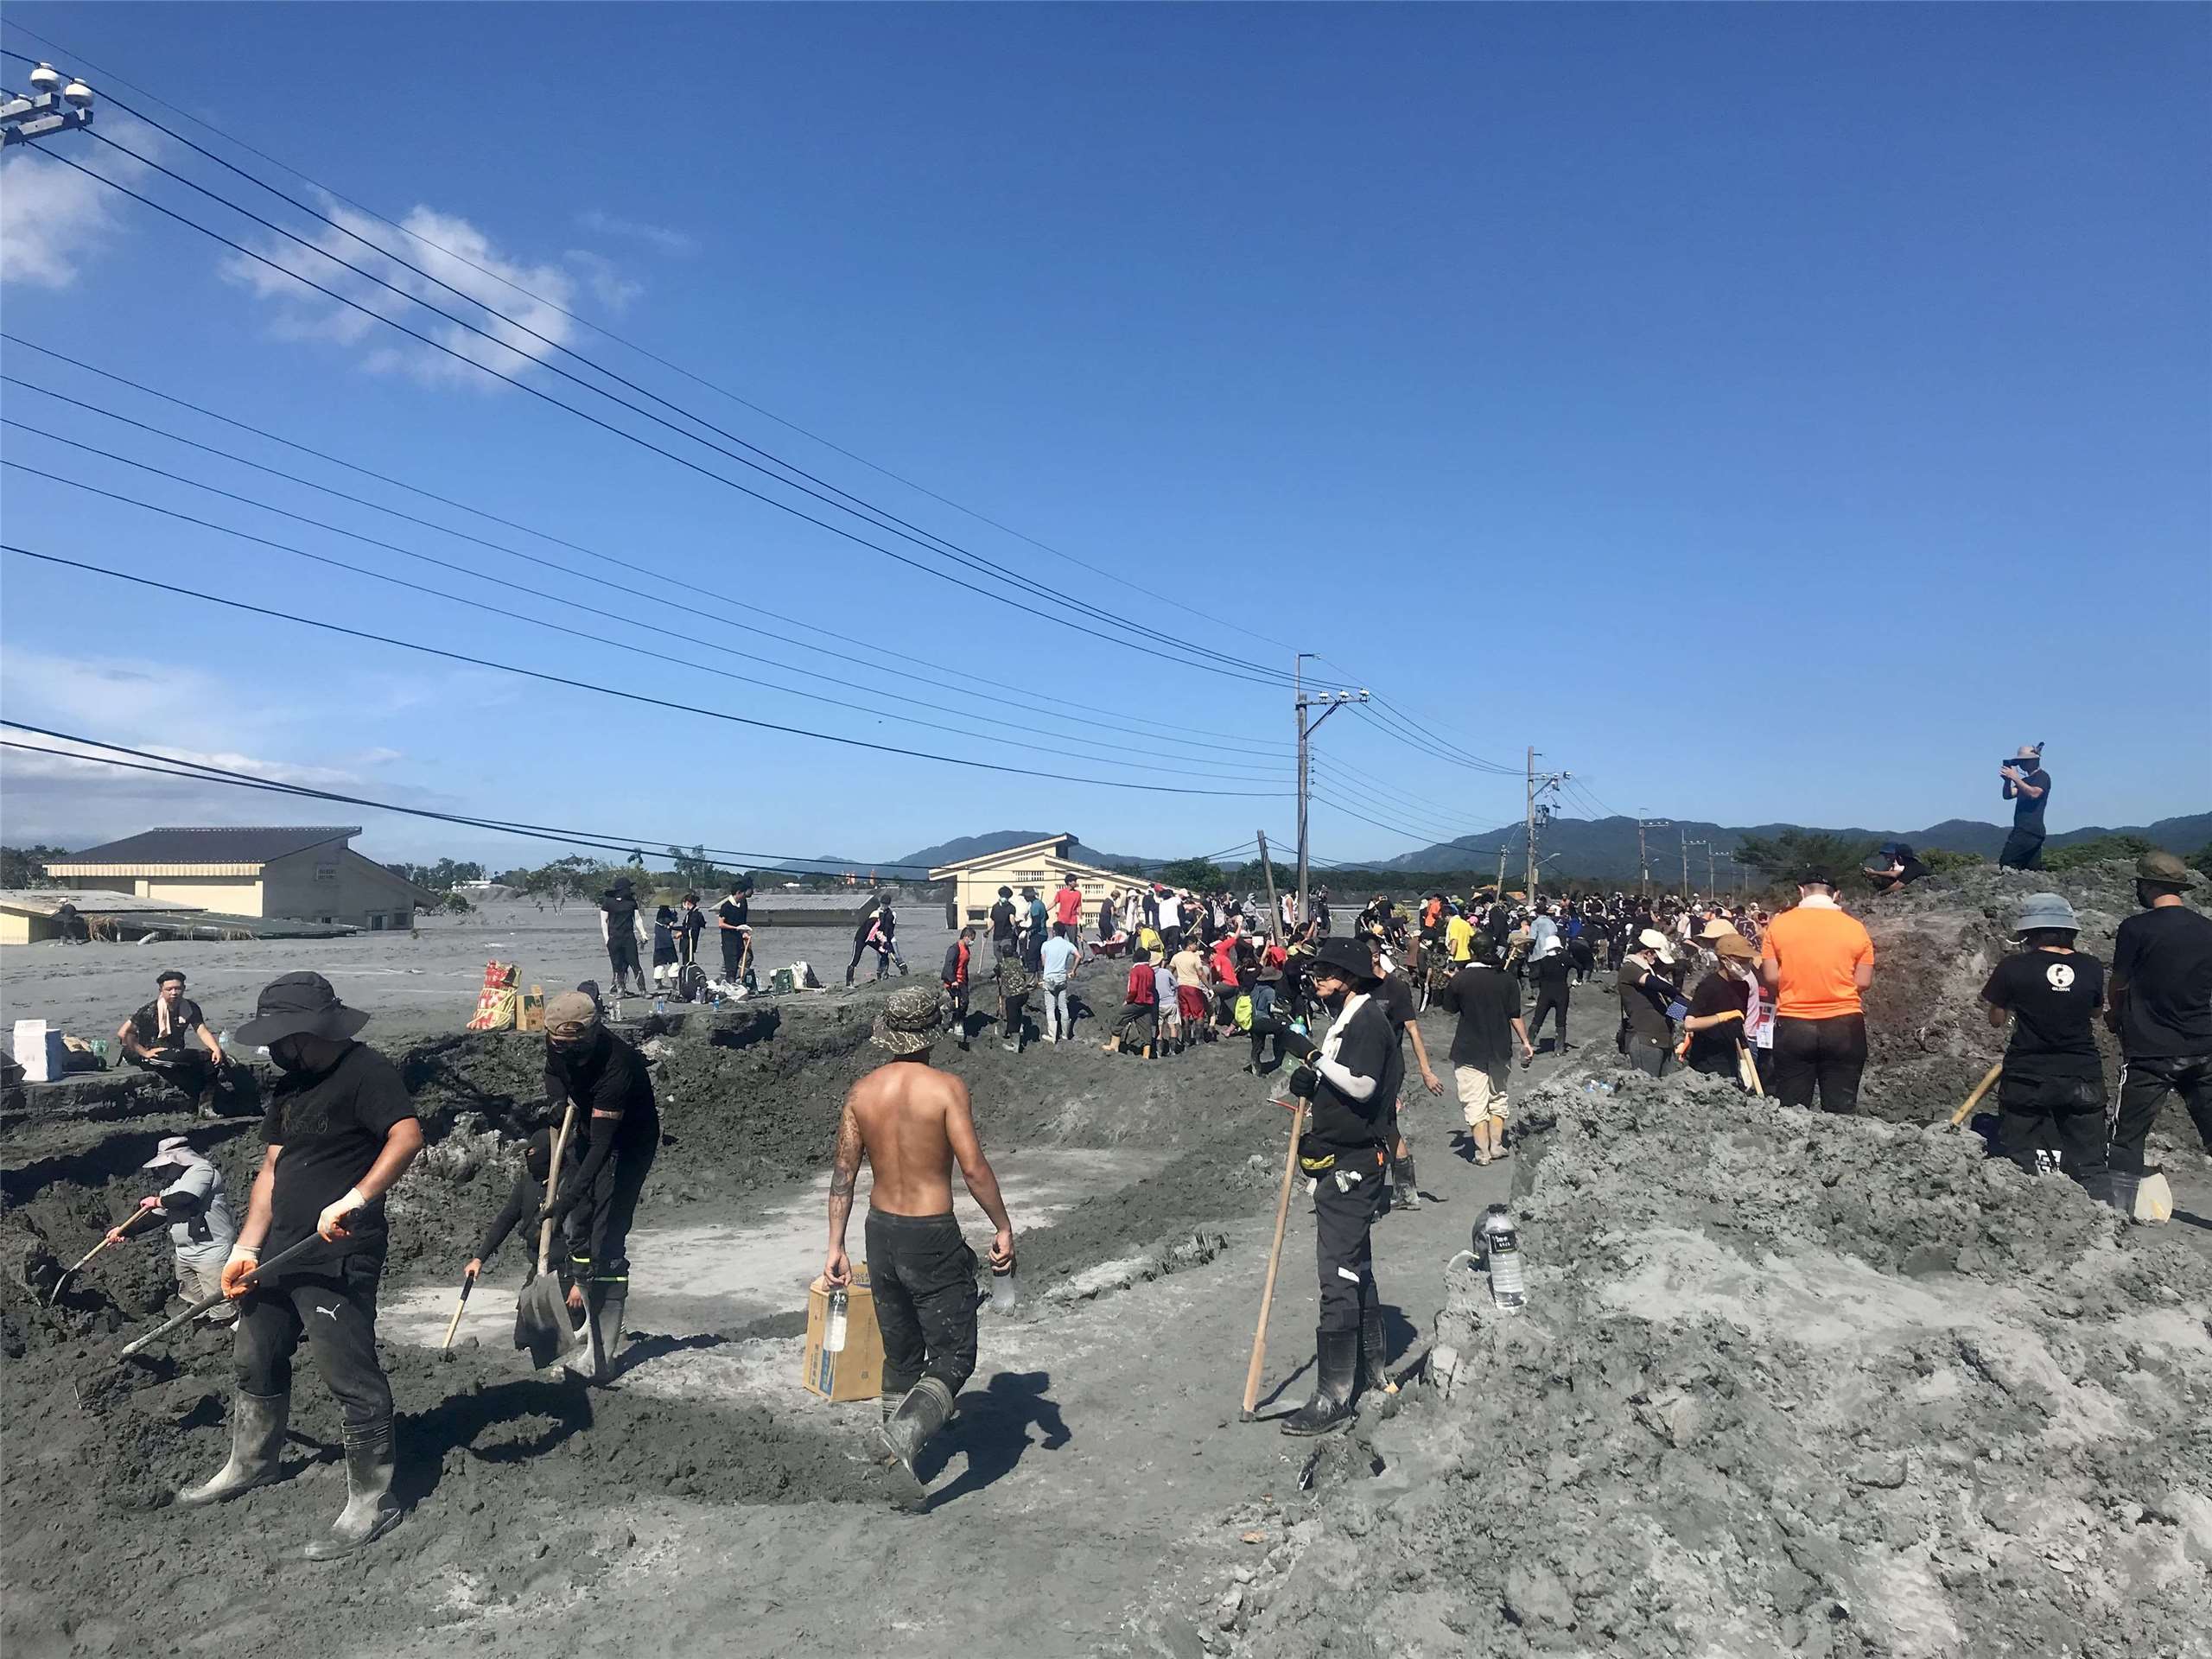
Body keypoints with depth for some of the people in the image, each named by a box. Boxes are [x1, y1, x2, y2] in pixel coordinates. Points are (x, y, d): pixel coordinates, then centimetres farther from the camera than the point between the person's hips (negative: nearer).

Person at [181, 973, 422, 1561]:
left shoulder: (365, 1071, -15)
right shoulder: (289, 1086, 14)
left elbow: (408, 1135, -29)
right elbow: (271, 1170, 15)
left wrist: (353, 1200, -37)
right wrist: (246, 1248, 8)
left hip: (339, 1257, -10)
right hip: (281, 1249, 10)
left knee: (350, 1376, -5)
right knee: (256, 1362, 22)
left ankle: (371, 1501, 6)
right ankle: (249, 1466, 44)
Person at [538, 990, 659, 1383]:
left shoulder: (616, 1064, -38)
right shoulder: (558, 1043, -16)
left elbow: (602, 1145, -38)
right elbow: (553, 1071, 9)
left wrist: (567, 1198, -44)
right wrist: (557, 1098, -14)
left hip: (630, 1140, -8)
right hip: (589, 1128, 8)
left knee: (606, 1240, -13)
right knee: (574, 1223, 14)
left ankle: (601, 1356, -10)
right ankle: (591, 1316, 34)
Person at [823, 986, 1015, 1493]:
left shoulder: (862, 1092, 0)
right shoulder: (946, 1088, -15)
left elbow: (843, 1173, 2)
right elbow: (974, 1169, -18)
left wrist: (835, 1246, 7)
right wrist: (1003, 1227, -6)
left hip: (881, 1229, 6)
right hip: (933, 1238, -6)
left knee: (900, 1346, 23)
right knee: (953, 1354, 2)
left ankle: (896, 1429, 35)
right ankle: (907, 1430, -19)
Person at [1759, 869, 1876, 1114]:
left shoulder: (1780, 924, -2)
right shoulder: (1854, 927, 0)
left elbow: (1771, 977, -4)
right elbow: (1863, 982, 0)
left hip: (1792, 1027, 0)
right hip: (1844, 1026, 0)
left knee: (1791, 1109, 7)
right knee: (1840, 1108, 7)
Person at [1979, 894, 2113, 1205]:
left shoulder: (2013, 968, -11)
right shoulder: (2091, 968, -2)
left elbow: (1996, 1019, 1)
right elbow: (2096, 1012, 16)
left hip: (2027, 1079, -2)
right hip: (2083, 1080, 3)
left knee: (2016, 1163, 8)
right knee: (2090, 1167, 10)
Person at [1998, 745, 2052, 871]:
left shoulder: (2042, 777, -2)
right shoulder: (2024, 780, 25)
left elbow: (2034, 793, -20)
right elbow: (2008, 795, 14)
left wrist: (2014, 778, -19)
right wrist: (2007, 780, -4)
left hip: (2029, 831, -9)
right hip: (2023, 830, 9)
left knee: (2005, 864, -17)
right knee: (2034, 870, 4)